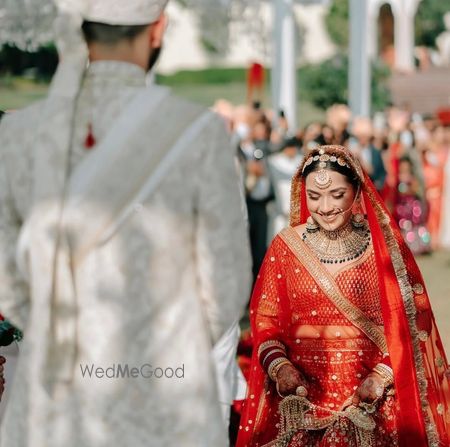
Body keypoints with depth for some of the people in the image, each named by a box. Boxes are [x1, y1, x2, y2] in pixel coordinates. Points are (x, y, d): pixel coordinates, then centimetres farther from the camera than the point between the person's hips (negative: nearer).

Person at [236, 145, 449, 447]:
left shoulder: (386, 247, 1)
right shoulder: (285, 247, 4)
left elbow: (412, 320, 1)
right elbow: (265, 319, 6)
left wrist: (382, 378, -10)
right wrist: (279, 366, -11)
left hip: (370, 397, -1)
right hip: (302, 396, 1)